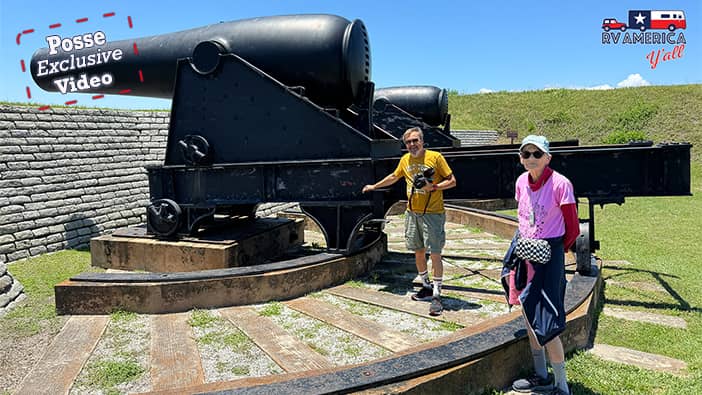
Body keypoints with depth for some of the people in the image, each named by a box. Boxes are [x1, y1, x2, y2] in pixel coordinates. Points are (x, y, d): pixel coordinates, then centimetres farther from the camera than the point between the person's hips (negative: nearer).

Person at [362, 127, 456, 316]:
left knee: (435, 254, -7)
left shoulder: (435, 157, -8)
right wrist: (375, 186, 35)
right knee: (418, 252, 13)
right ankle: (427, 287, 30)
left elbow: (452, 181, -5)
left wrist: (433, 187, -20)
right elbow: (394, 176, 27)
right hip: (412, 213, 6)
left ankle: (436, 295, 0)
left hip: (432, 213, -6)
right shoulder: (405, 160, 9)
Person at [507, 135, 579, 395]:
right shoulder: (521, 182, 4)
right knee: (528, 314, 15)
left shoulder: (560, 184, -14)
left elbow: (573, 229, -8)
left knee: (546, 324, -7)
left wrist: (554, 251, -1)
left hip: (549, 253, -7)